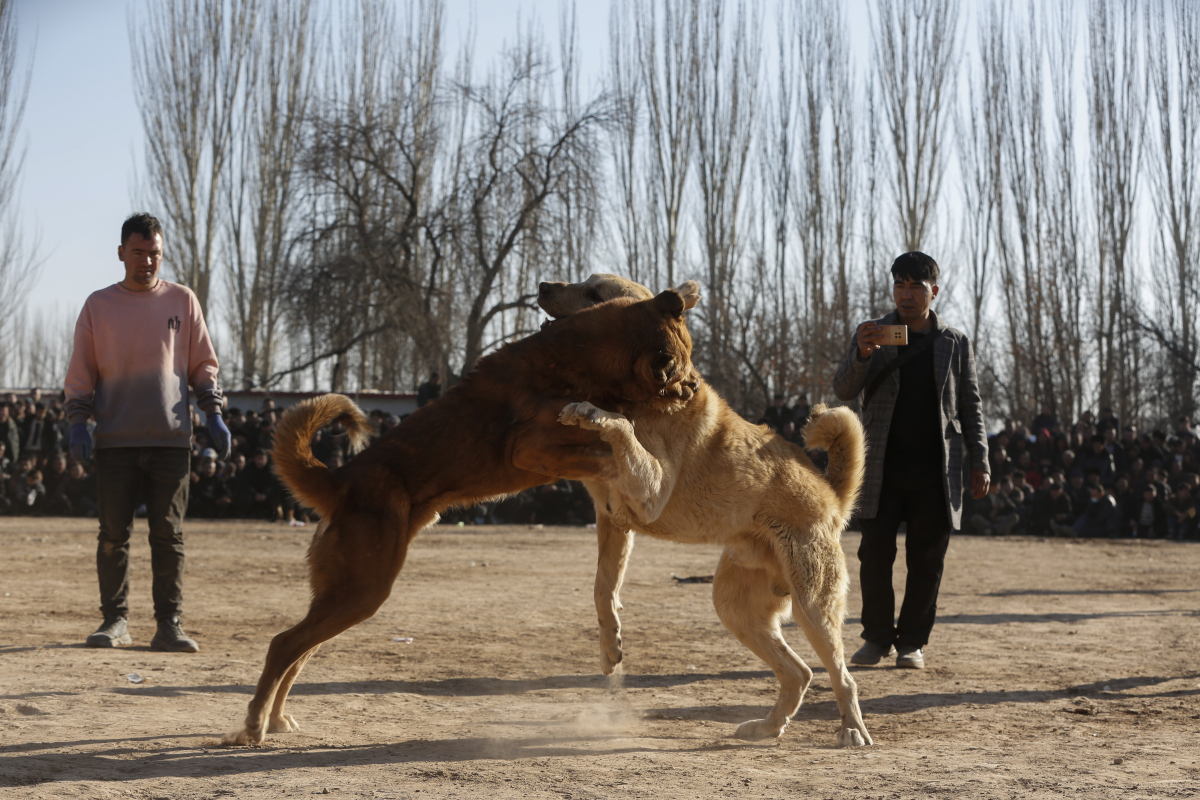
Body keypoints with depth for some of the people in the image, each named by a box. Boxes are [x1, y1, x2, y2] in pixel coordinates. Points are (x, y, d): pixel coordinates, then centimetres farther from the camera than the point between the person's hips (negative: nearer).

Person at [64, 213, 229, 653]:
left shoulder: (182, 301, 8)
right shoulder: (98, 305, 7)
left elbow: (203, 364, 11)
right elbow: (81, 372, 9)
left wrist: (214, 414, 1)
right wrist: (78, 423, -3)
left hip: (171, 439, 0)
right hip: (115, 441, 0)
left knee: (169, 535, -2)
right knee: (113, 534, 1)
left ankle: (169, 624, 1)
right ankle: (115, 620, 9)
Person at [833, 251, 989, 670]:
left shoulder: (955, 342, 8)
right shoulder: (873, 334, 6)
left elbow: (970, 404, 11)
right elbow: (843, 390, -3)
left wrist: (979, 461, 3)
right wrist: (862, 354, -23)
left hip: (936, 470, 0)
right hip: (883, 468, 0)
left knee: (926, 559, 2)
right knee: (875, 554, -3)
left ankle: (912, 642, 12)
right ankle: (877, 637, 10)